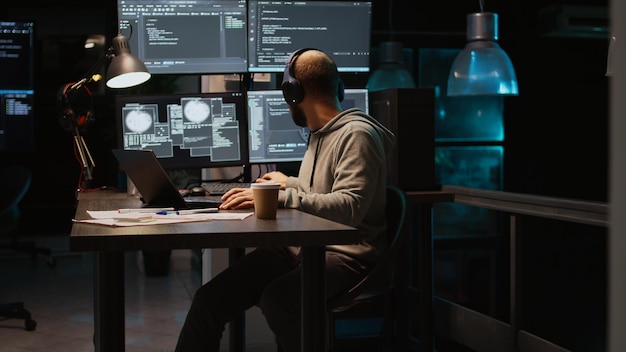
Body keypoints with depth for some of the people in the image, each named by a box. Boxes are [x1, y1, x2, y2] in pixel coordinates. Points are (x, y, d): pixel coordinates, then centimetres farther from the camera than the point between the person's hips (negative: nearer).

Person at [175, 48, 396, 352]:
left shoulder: (356, 134, -10)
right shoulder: (320, 134, 19)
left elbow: (349, 206, -23)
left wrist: (277, 197, -25)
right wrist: (290, 184, 48)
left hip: (344, 255, -8)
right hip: (301, 247, 8)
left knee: (276, 299, -38)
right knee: (209, 298, -11)